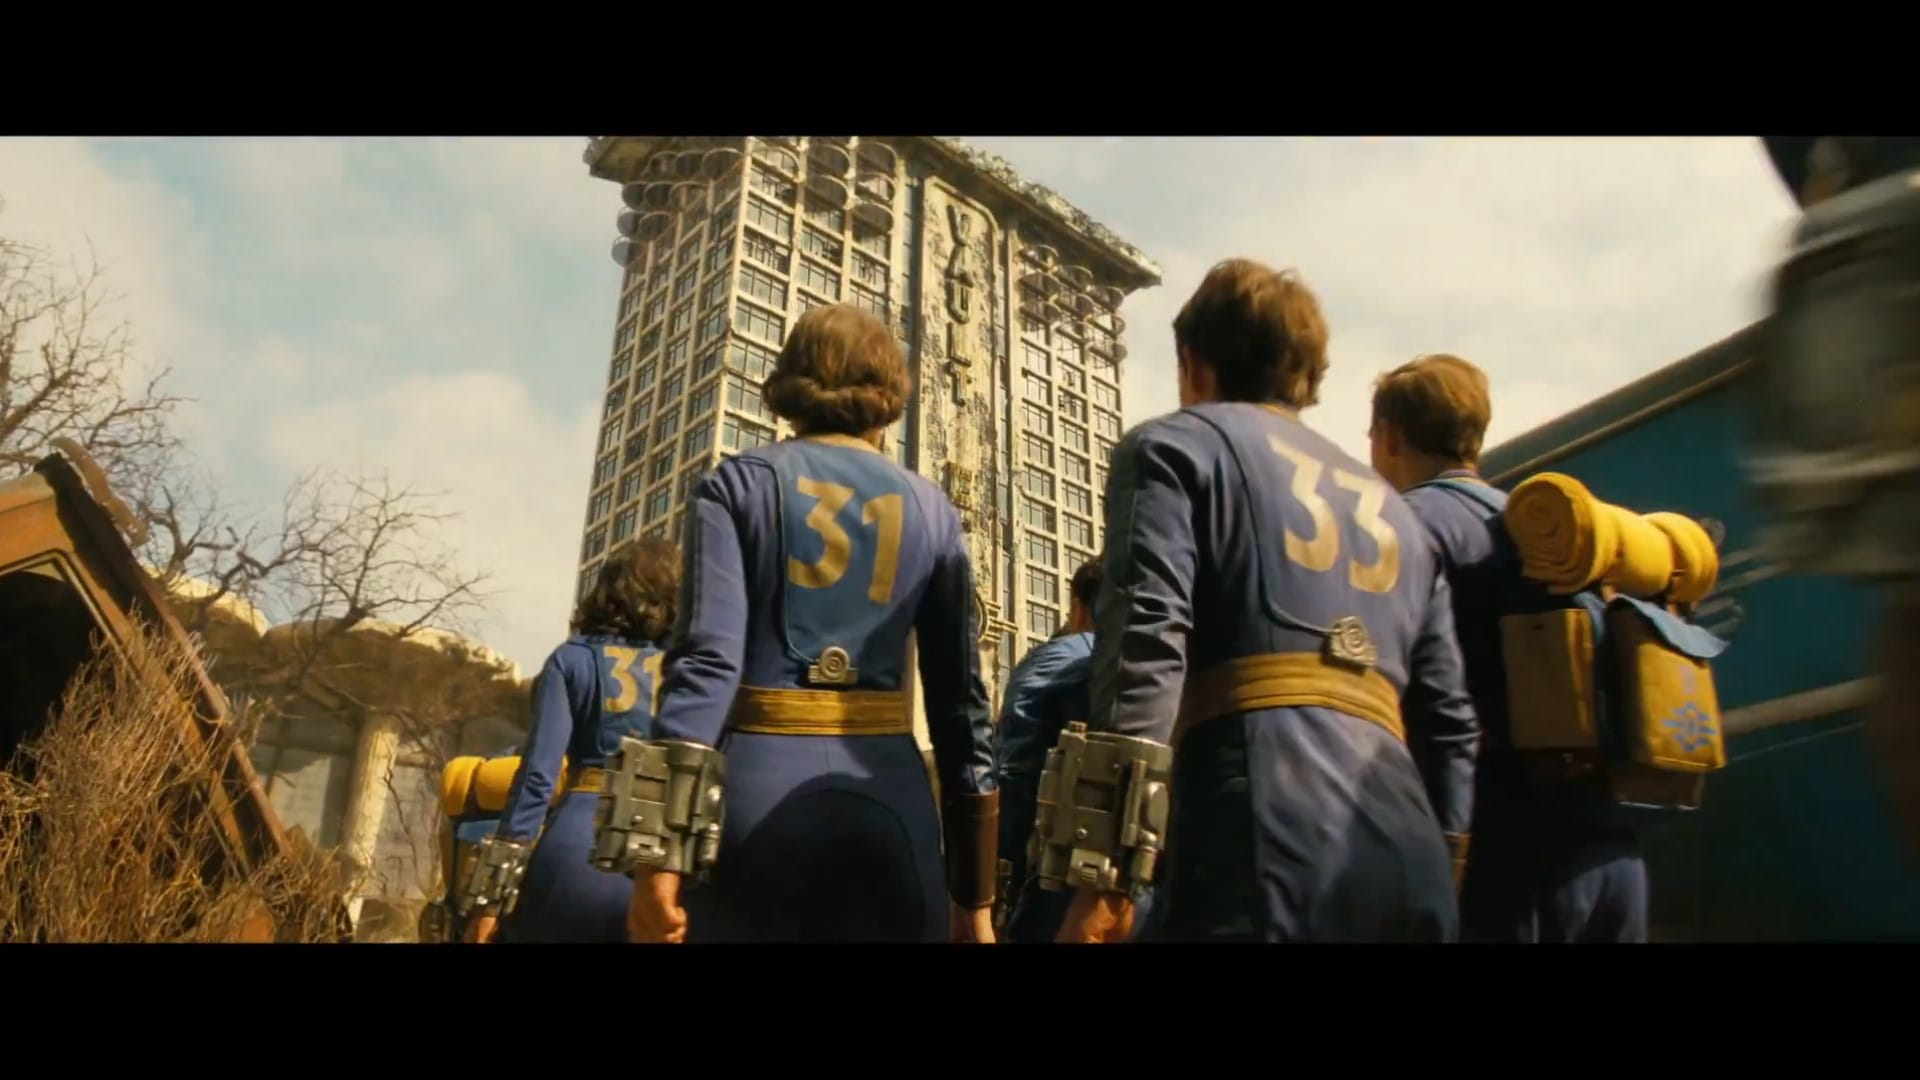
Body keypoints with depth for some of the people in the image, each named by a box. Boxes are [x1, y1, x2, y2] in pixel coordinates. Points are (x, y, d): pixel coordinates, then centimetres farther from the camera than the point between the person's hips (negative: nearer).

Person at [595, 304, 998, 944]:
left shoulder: (739, 484, 6)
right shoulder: (932, 510, 12)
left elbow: (707, 658, -9)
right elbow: (961, 699, 8)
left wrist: (661, 850, -12)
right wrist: (973, 890, 11)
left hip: (760, 787, -1)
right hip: (886, 800, 2)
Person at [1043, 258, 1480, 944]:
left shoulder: (1172, 446, 9)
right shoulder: (1390, 507, 29)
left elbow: (1147, 641, -9)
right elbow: (1449, 721, 23)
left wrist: (1105, 876, -14)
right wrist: (1444, 876, 25)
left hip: (1271, 840, -7)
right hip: (1408, 863, 7)